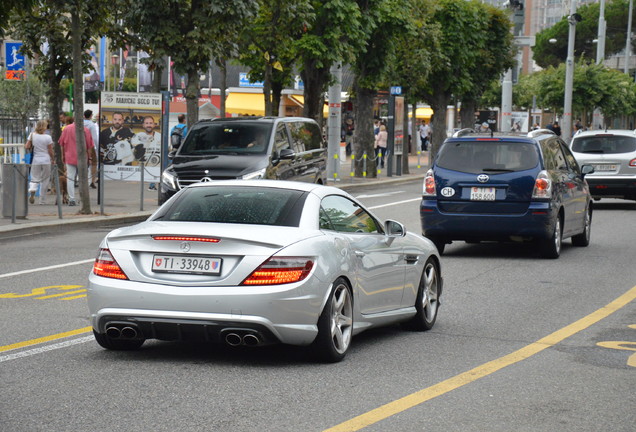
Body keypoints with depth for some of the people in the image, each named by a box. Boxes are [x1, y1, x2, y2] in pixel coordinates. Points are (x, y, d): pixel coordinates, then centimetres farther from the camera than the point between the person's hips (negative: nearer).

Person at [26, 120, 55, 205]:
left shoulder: (32, 135, -1)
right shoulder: (47, 137, -7)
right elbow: (50, 151, -3)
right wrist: (53, 159, 14)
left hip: (35, 160, 2)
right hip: (46, 160, -2)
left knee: (34, 179, 8)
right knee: (45, 180, 9)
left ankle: (32, 191, -25)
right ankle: (42, 200, 11)